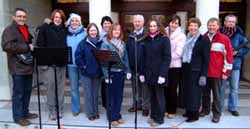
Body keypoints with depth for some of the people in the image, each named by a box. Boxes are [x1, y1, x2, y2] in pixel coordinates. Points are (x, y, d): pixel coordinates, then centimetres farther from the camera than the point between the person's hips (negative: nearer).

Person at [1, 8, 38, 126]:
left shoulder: (26, 29, 18)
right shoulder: (9, 30, -8)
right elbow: (6, 46, -23)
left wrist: (32, 47, 9)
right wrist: (27, 47, -22)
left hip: (28, 65, 8)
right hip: (17, 67, -8)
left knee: (27, 91, 14)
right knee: (18, 93, 0)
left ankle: (25, 112, 28)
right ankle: (18, 117, 12)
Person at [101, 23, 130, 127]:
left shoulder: (123, 43, 9)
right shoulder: (106, 43, -8)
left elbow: (125, 58, 11)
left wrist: (128, 71, 3)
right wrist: (106, 75, -17)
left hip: (121, 72, 5)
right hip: (111, 73, -5)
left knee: (119, 95, 13)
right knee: (111, 96, 6)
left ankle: (117, 115, 28)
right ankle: (112, 117, 19)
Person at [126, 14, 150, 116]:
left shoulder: (147, 35, -9)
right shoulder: (130, 36, 8)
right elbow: (128, 52, 6)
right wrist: (129, 66, 2)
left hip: (144, 66, -5)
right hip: (133, 66, 5)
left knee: (145, 87, 8)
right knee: (135, 87, 16)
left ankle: (145, 106, 21)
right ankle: (136, 104, 31)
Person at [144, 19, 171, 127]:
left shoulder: (164, 39, -4)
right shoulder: (147, 40, 11)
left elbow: (167, 58, -10)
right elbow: (144, 57, 11)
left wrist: (163, 74, -18)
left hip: (159, 73, -4)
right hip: (149, 73, 5)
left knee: (159, 96, 5)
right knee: (152, 96, 13)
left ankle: (159, 119, 18)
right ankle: (153, 116, 27)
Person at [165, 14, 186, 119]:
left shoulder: (181, 36, -2)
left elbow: (178, 52, -10)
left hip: (175, 66, -2)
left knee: (173, 89, 4)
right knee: (166, 88, 9)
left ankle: (172, 111, 19)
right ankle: (166, 109, 24)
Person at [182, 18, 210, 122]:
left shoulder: (204, 39, -6)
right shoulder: (186, 39, 11)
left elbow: (206, 59, -9)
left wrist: (203, 75, -14)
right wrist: (183, 68, 7)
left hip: (196, 70, -5)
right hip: (186, 69, 6)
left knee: (194, 92, 1)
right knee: (187, 91, 11)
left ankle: (194, 114, 13)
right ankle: (188, 111, 26)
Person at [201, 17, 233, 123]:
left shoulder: (224, 39, -4)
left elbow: (228, 56, -4)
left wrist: (226, 71, -7)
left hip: (217, 72, -3)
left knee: (216, 94, 6)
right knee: (205, 93, 15)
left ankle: (216, 114, 18)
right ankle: (205, 109, 31)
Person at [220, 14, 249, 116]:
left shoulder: (239, 34, -1)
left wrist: (237, 52, -13)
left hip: (235, 64, 1)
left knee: (234, 88, 10)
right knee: (221, 87, 8)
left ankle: (233, 107, 25)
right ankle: (219, 107, 22)